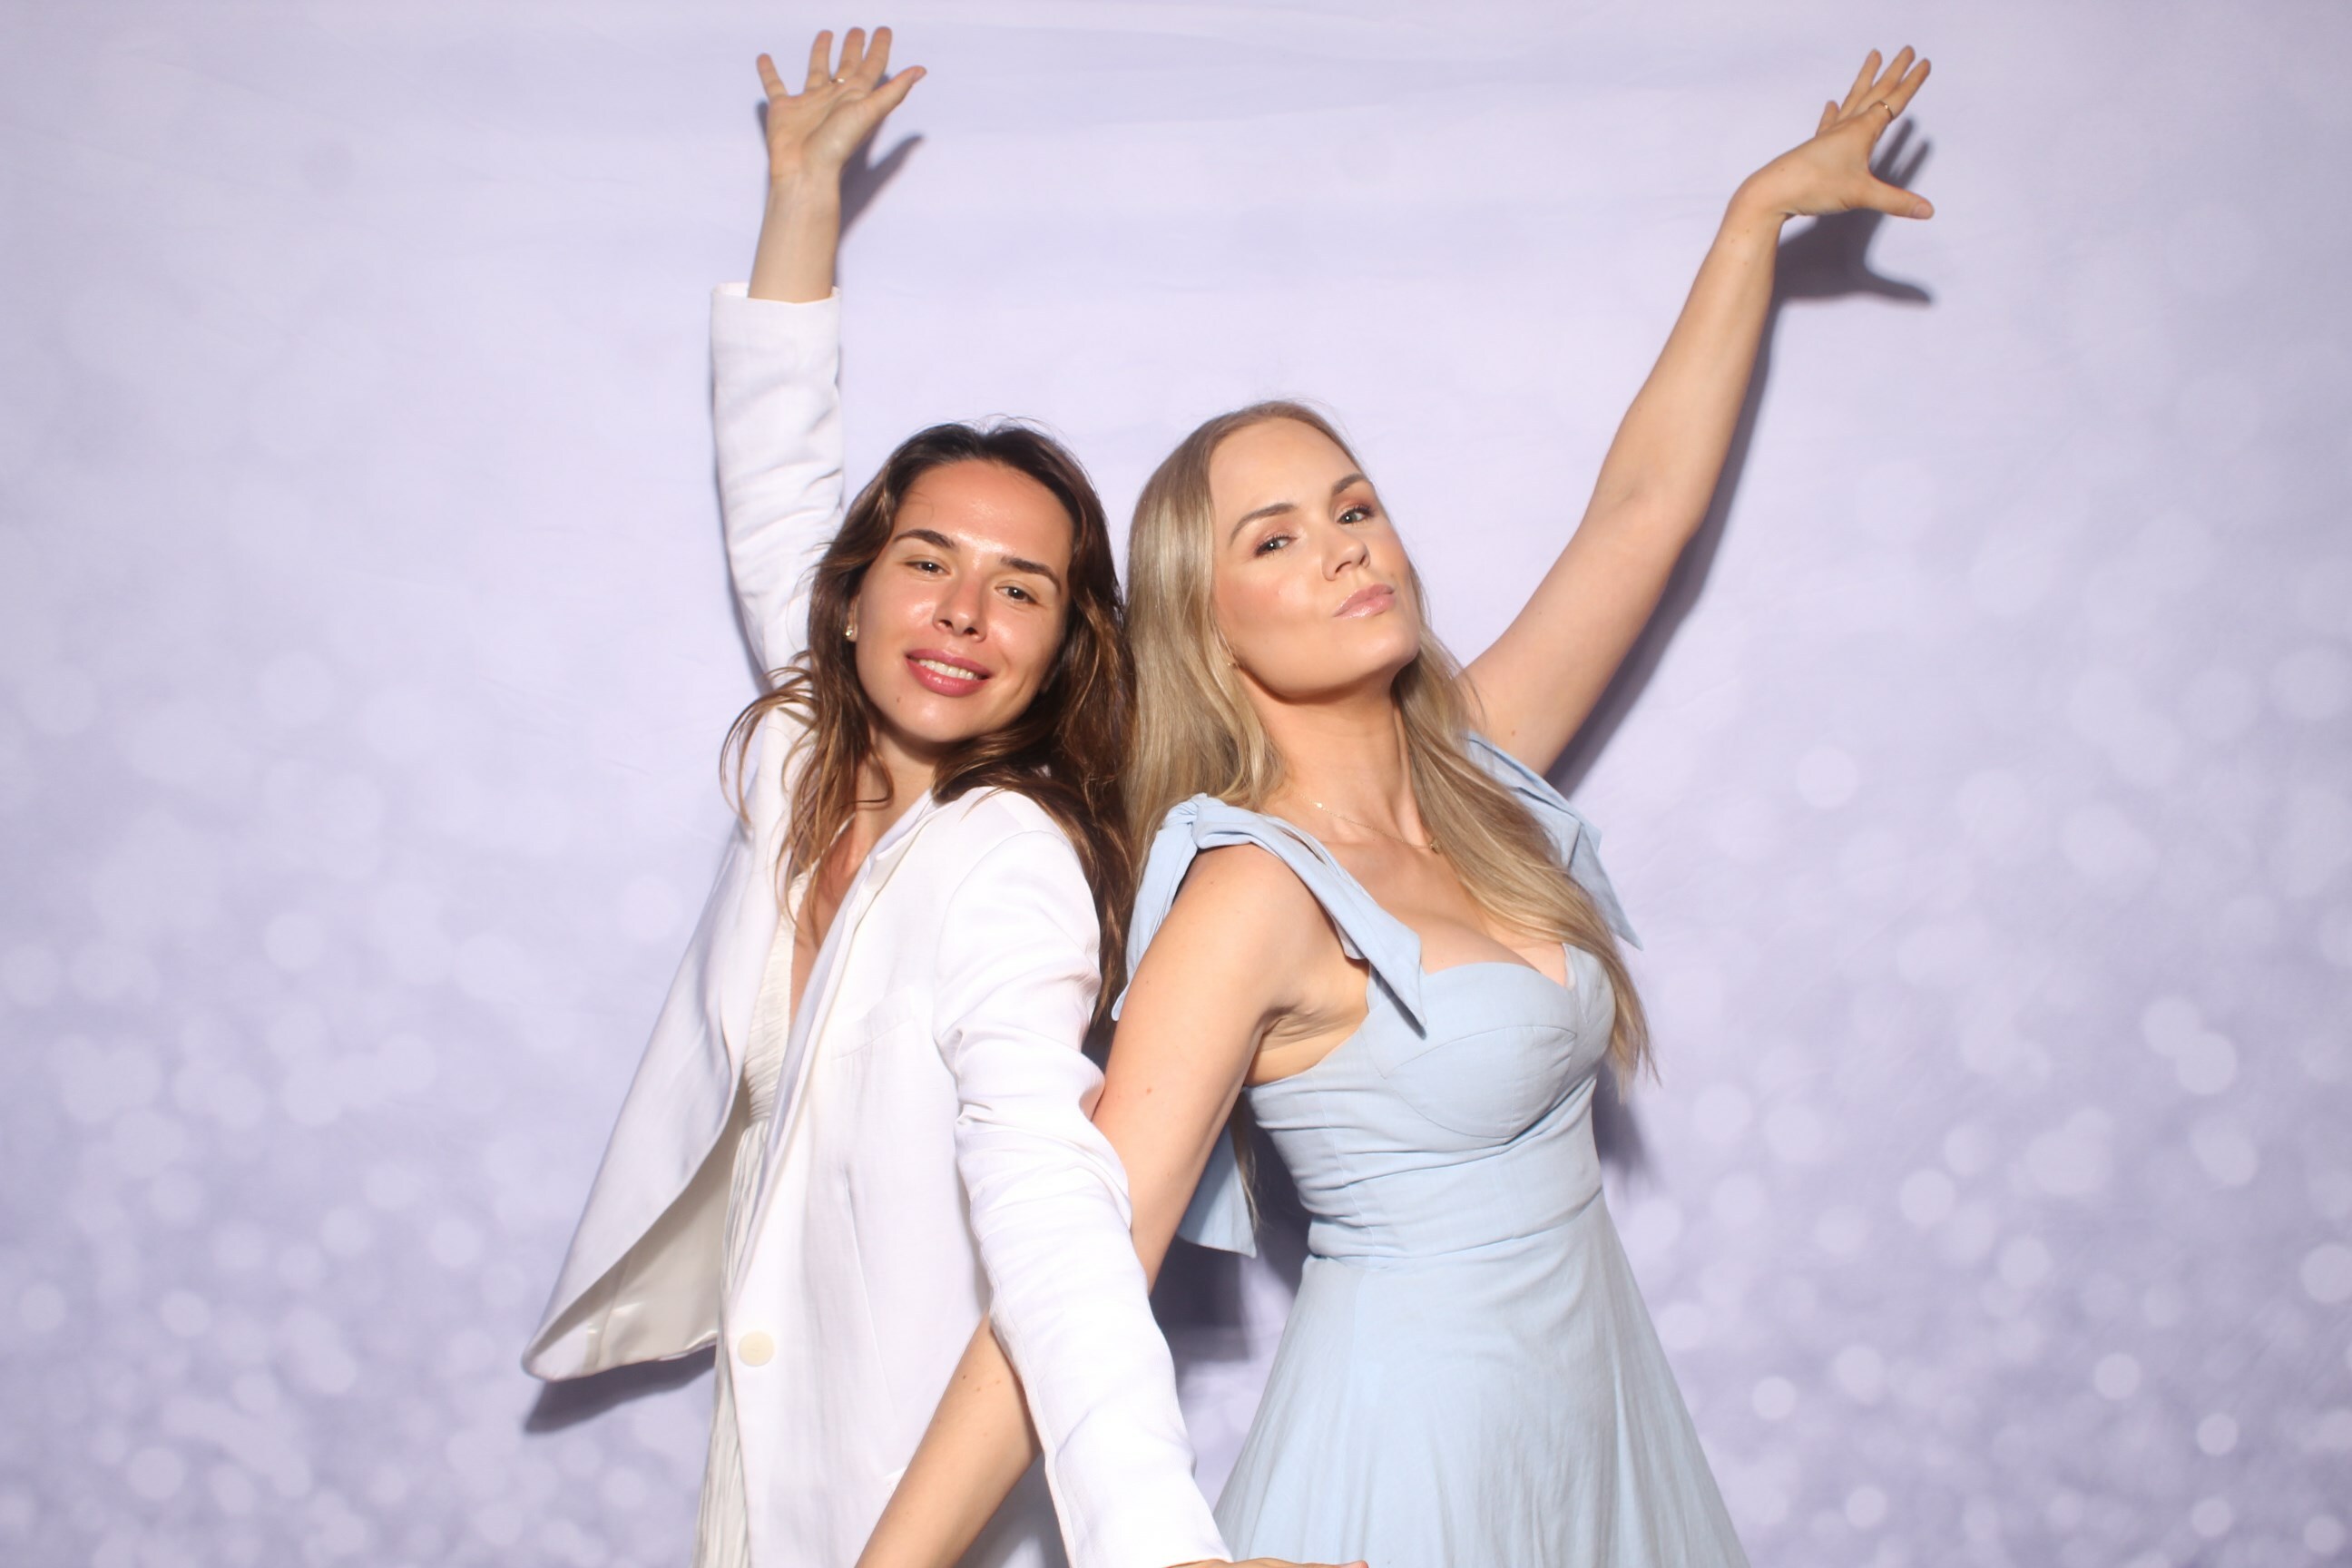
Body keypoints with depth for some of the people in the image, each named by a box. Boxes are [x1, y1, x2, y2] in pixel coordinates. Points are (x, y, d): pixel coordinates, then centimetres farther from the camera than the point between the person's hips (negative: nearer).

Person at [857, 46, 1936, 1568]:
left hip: (1597, 1387, 7)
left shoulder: (1473, 762, -1)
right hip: (1413, 1432, -7)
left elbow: (1646, 501, 7)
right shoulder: (1255, 895, -22)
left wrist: (1763, 208, 13)